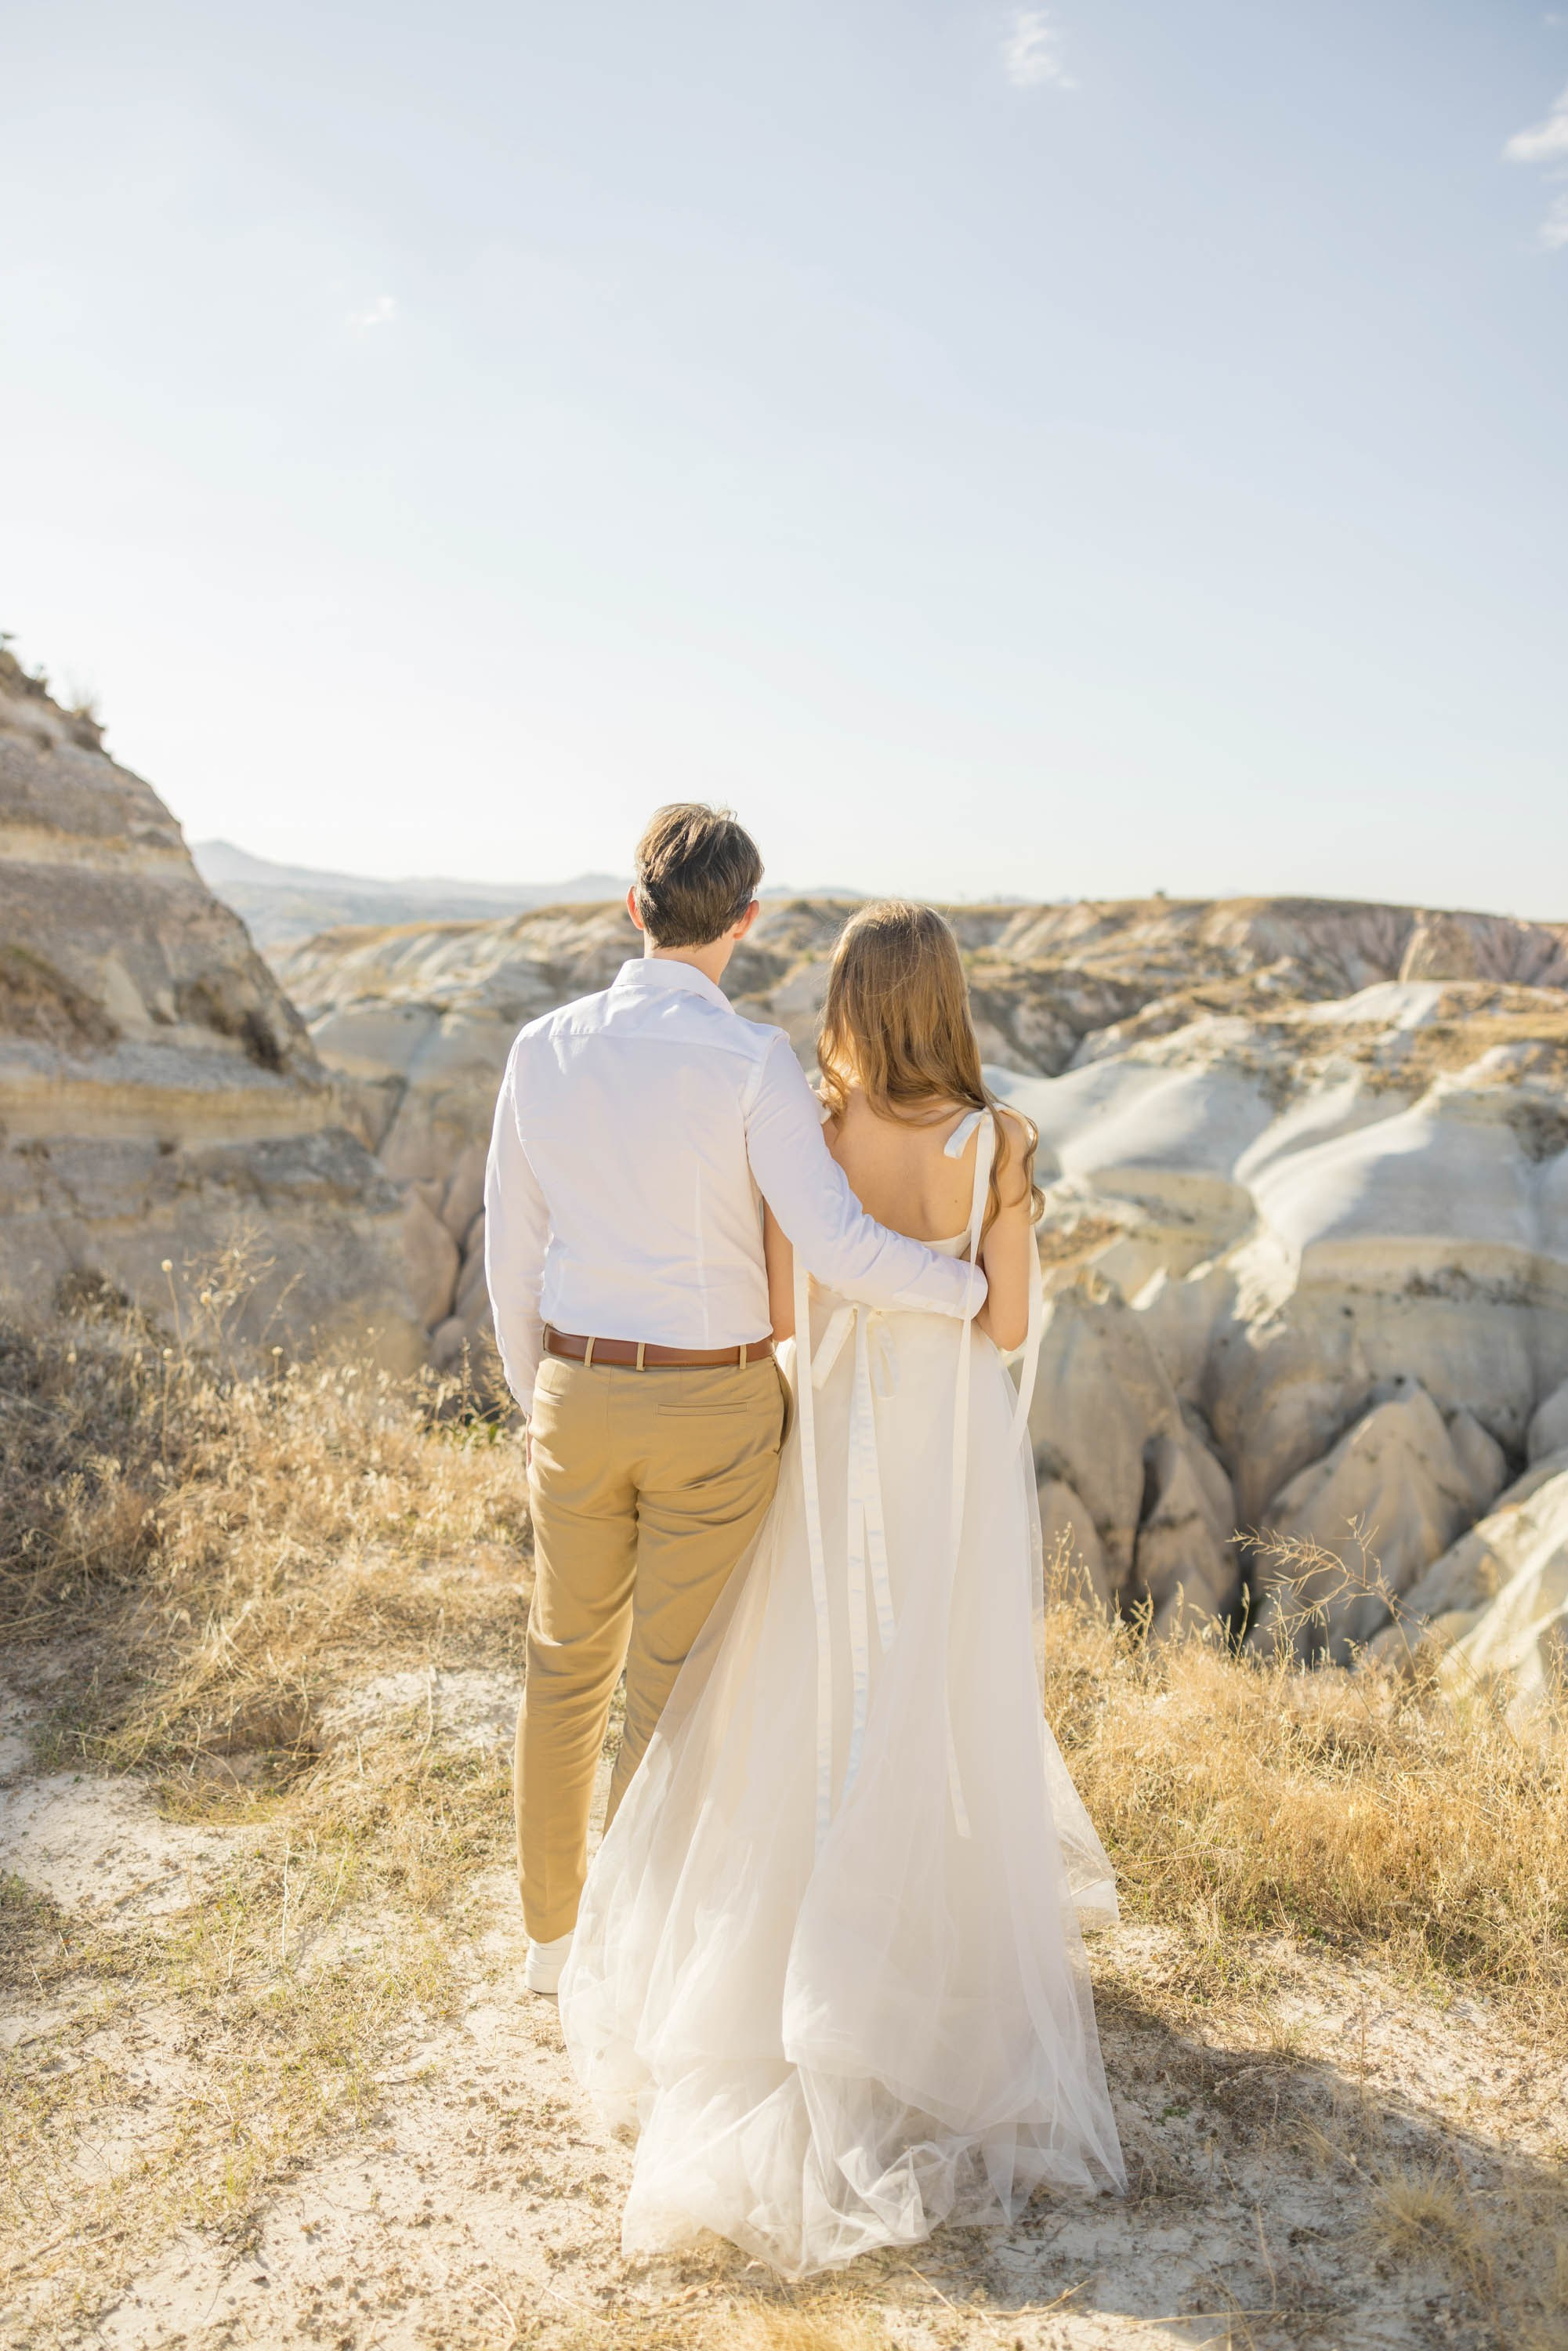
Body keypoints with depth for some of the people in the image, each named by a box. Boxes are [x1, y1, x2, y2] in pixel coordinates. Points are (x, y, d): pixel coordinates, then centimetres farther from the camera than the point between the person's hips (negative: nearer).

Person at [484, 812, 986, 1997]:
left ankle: (552, 1933, 36)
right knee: (671, 1688, 11)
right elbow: (841, 1251, -24)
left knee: (569, 1666, 21)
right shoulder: (754, 1061, -17)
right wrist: (976, 1283, -5)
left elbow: (511, 1250, 4)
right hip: (713, 1410, -4)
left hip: (581, 1397, 4)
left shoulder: (543, 1049, -3)